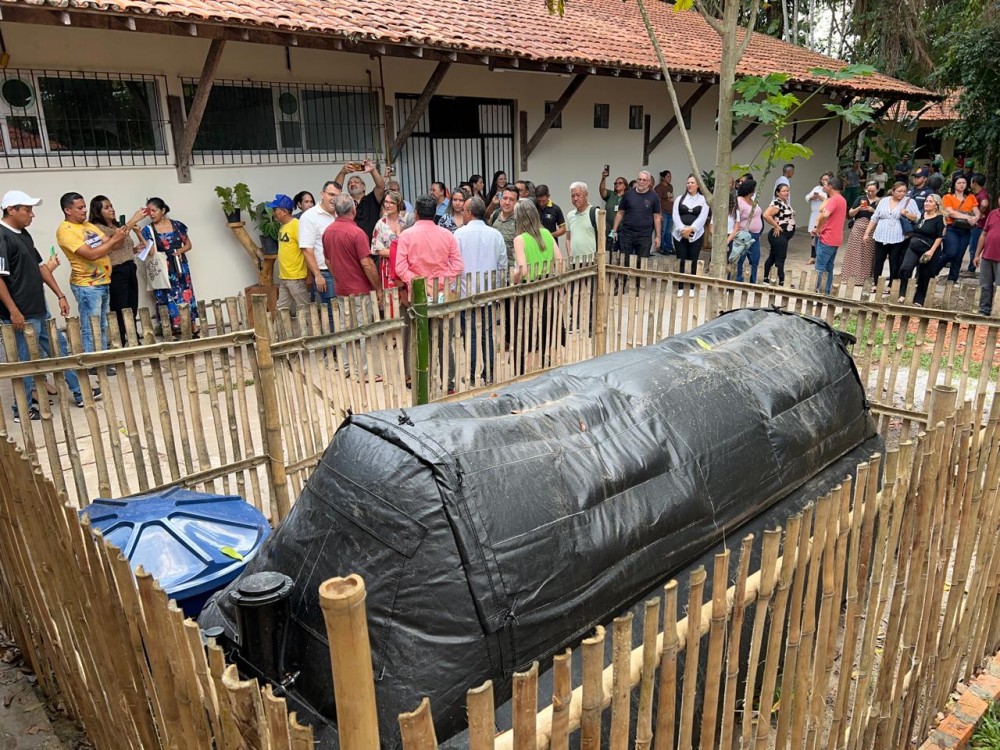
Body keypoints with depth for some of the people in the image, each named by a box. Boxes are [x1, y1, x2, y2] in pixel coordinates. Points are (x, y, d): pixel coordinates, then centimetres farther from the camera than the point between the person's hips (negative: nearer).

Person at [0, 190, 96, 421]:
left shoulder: (23, 234, 12)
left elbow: (40, 266, 18)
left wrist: (60, 295, 15)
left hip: (39, 309, 9)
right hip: (22, 314, -9)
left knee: (59, 348, 17)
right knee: (26, 362, 2)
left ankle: (79, 393, 28)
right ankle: (22, 409, 16)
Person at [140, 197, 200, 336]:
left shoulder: (177, 225, 3)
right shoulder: (148, 230, 1)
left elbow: (188, 244, 9)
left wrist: (181, 250, -10)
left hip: (180, 267, 1)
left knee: (186, 295, 2)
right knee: (168, 299, -2)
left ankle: (193, 326, 7)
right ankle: (174, 327, 1)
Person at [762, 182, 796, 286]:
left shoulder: (785, 202, 13)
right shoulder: (776, 203, -17)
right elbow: (766, 215, -31)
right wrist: (776, 226, -22)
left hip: (783, 236, 10)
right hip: (779, 235, -10)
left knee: (772, 257, 16)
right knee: (780, 259, -6)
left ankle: (766, 279, 26)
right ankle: (781, 283, -2)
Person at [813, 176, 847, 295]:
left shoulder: (834, 199, -15)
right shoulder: (841, 199, 18)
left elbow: (825, 215, -30)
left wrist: (818, 228, -19)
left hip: (827, 239, -10)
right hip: (835, 239, 10)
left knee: (820, 268, -7)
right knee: (829, 267, 13)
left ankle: (817, 292, -7)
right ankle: (828, 291, 17)